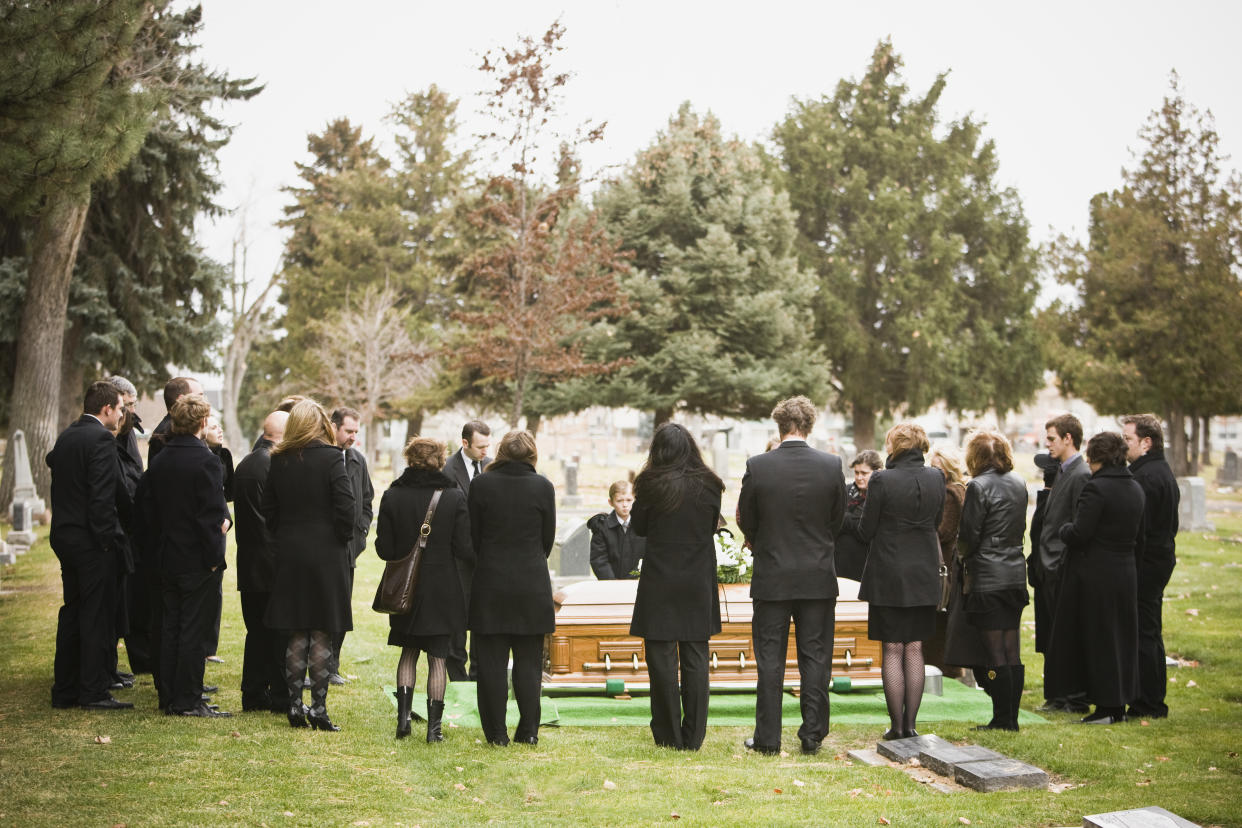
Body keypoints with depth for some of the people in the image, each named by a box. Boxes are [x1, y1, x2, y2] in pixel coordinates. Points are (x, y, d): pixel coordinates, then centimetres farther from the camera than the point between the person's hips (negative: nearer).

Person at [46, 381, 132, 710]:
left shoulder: (66, 436, 11)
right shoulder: (101, 439, -16)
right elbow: (102, 497, -21)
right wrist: (108, 540, -17)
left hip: (64, 536, 9)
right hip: (92, 541, -9)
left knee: (71, 613, 15)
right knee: (98, 616, -2)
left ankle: (64, 690, 19)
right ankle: (95, 692, 2)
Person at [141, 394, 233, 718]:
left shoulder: (158, 461, 5)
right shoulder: (206, 461, -17)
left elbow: (149, 511, 10)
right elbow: (211, 516, -19)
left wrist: (161, 548, 16)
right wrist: (214, 557, -11)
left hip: (167, 558, 7)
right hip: (198, 562, -7)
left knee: (170, 628, 13)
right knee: (195, 630, -1)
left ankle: (168, 697, 19)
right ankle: (188, 700, 3)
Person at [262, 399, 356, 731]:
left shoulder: (279, 461, 3)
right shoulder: (330, 458, -10)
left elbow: (269, 508, 6)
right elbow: (346, 507, -14)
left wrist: (283, 539, 15)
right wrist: (343, 539, 0)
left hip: (289, 555, 4)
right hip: (326, 554, -4)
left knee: (296, 635, 11)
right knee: (321, 635, 1)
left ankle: (295, 706, 13)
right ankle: (318, 708, 1)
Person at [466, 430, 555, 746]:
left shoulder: (481, 484, -5)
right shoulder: (542, 486, -4)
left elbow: (473, 535, 0)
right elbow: (548, 537, 3)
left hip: (490, 582, 0)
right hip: (532, 584, 1)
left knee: (491, 661, 5)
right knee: (529, 661, 9)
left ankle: (497, 732, 7)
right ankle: (528, 730, 10)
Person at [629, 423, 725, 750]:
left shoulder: (651, 484, -9)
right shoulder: (709, 485, -2)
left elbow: (639, 528, 3)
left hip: (660, 582, -3)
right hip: (699, 583, 3)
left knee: (662, 657, 5)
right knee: (695, 657, 9)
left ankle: (669, 736, 8)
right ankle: (693, 736, 12)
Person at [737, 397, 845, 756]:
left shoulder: (757, 466, -10)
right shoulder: (832, 465, -5)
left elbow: (746, 521, 0)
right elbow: (837, 521, 4)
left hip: (772, 577, -1)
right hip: (818, 577, 1)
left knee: (770, 659, 6)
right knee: (815, 658, 9)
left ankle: (767, 737, 9)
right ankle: (812, 735, 12)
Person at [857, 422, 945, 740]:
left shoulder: (882, 480, -15)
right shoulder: (936, 478, -1)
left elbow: (866, 530, -8)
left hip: (889, 574, -4)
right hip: (924, 574, 4)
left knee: (892, 650, 4)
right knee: (914, 649, 10)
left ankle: (897, 725, 5)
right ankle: (910, 723, 11)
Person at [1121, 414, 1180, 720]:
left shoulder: (1146, 476, -18)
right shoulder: (1164, 472, 15)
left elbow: (1137, 526, -22)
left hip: (1146, 565, -11)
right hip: (1162, 558, 11)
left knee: (1143, 634, -5)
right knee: (1151, 633, 16)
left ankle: (1149, 703, 0)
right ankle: (1154, 701, 22)